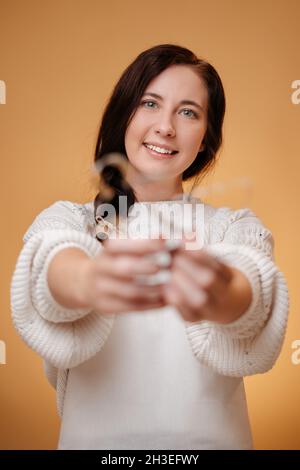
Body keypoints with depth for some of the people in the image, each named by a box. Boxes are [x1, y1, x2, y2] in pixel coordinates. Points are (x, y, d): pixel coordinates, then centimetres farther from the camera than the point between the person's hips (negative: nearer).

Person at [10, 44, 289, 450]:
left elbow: (254, 295, -19)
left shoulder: (236, 227, 0)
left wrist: (222, 298, -40)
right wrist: (90, 283, -40)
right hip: (94, 435, 1)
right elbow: (53, 274, -19)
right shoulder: (66, 219, 1)